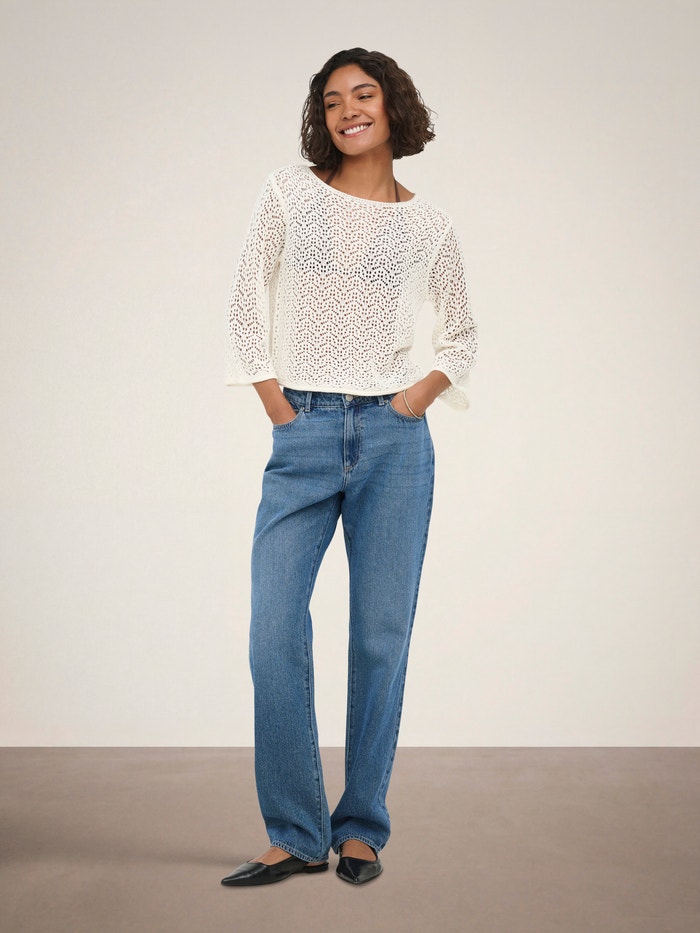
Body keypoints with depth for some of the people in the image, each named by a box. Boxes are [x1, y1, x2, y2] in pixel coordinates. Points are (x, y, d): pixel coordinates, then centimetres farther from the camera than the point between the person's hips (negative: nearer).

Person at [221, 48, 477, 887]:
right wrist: (276, 408, 0)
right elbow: (245, 307, 7)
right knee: (274, 635, -5)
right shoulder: (288, 193, 5)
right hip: (303, 438, 0)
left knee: (380, 635, 3)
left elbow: (460, 336, 18)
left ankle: (361, 829, 16)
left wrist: (415, 400, 2)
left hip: (393, 439, 0)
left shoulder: (428, 227, 7)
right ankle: (295, 835, 8)